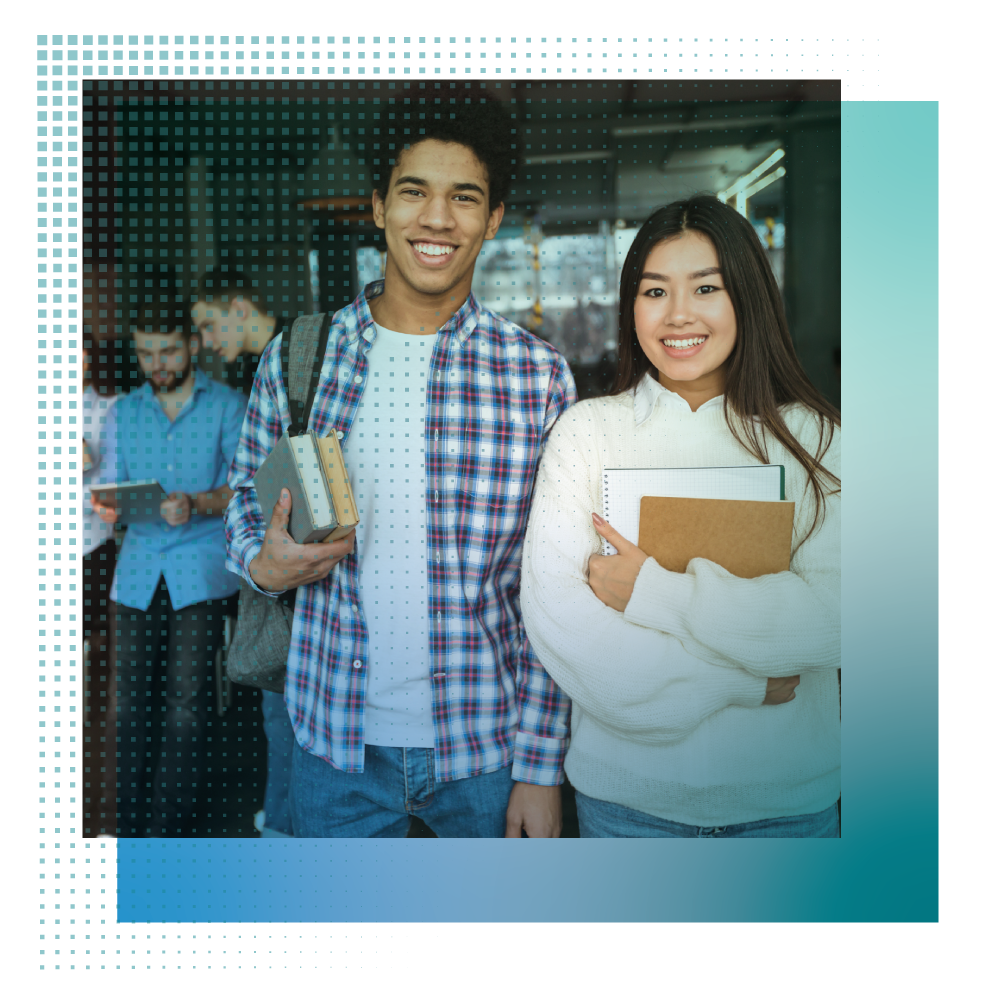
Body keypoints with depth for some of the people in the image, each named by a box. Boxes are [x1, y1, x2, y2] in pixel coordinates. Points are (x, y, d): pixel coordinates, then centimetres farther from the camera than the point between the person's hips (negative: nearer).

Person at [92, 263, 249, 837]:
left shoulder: (227, 405, 6)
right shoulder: (124, 412, 17)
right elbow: (112, 485, 16)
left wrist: (198, 503, -20)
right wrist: (109, 507, -7)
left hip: (200, 569, -3)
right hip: (139, 571, 3)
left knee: (187, 703, -7)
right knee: (133, 701, 1)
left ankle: (177, 825, 1)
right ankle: (134, 826, 11)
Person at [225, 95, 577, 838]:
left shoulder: (539, 378, -6)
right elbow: (248, 493, 12)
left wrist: (541, 765, -7)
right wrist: (264, 562, -11)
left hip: (487, 744, -1)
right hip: (336, 739, 2)